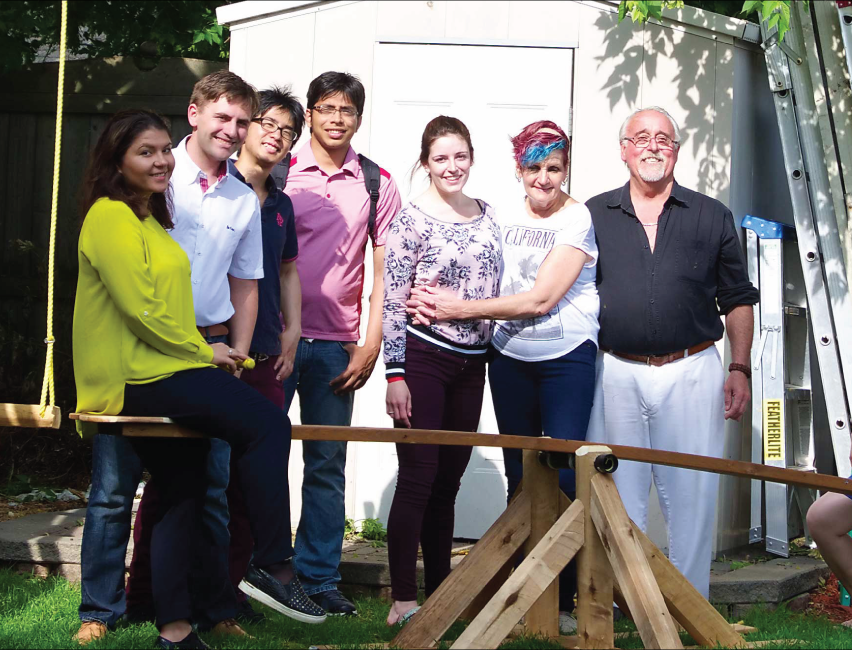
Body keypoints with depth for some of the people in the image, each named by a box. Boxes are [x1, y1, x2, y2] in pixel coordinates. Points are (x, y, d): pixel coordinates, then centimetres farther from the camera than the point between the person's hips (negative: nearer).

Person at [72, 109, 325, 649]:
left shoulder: (150, 218, 21)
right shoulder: (111, 216, -11)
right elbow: (141, 309, -18)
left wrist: (205, 350, 11)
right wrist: (204, 351, -9)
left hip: (161, 371, 10)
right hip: (139, 377, -10)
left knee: (184, 493, 12)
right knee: (267, 423, -21)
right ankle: (273, 566, -17)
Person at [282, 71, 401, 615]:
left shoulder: (377, 184, 7)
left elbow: (384, 272, 8)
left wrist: (370, 346, 1)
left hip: (336, 345, 2)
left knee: (327, 464, 5)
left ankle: (319, 578, 13)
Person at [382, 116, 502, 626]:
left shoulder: (486, 215, 10)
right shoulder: (412, 219, -7)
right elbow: (393, 301, -8)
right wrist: (395, 374, -12)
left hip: (472, 363, 5)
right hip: (423, 358, -5)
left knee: (448, 483, 10)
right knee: (418, 479, -4)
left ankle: (439, 593, 18)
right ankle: (404, 599, 2)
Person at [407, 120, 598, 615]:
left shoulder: (578, 219, -8)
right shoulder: (504, 220, 9)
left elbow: (540, 299, -15)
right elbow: (493, 292, 11)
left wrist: (460, 308, -15)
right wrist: (444, 306, -9)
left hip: (566, 357, -5)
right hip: (510, 359, 5)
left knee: (565, 475, -9)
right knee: (520, 476, 9)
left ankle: (571, 595, -1)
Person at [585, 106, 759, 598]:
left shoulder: (712, 217, 9)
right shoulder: (595, 215, 9)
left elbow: (738, 300, 11)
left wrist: (740, 369, 2)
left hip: (692, 371, 0)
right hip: (617, 374, 0)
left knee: (692, 493, 1)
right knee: (619, 494, 5)